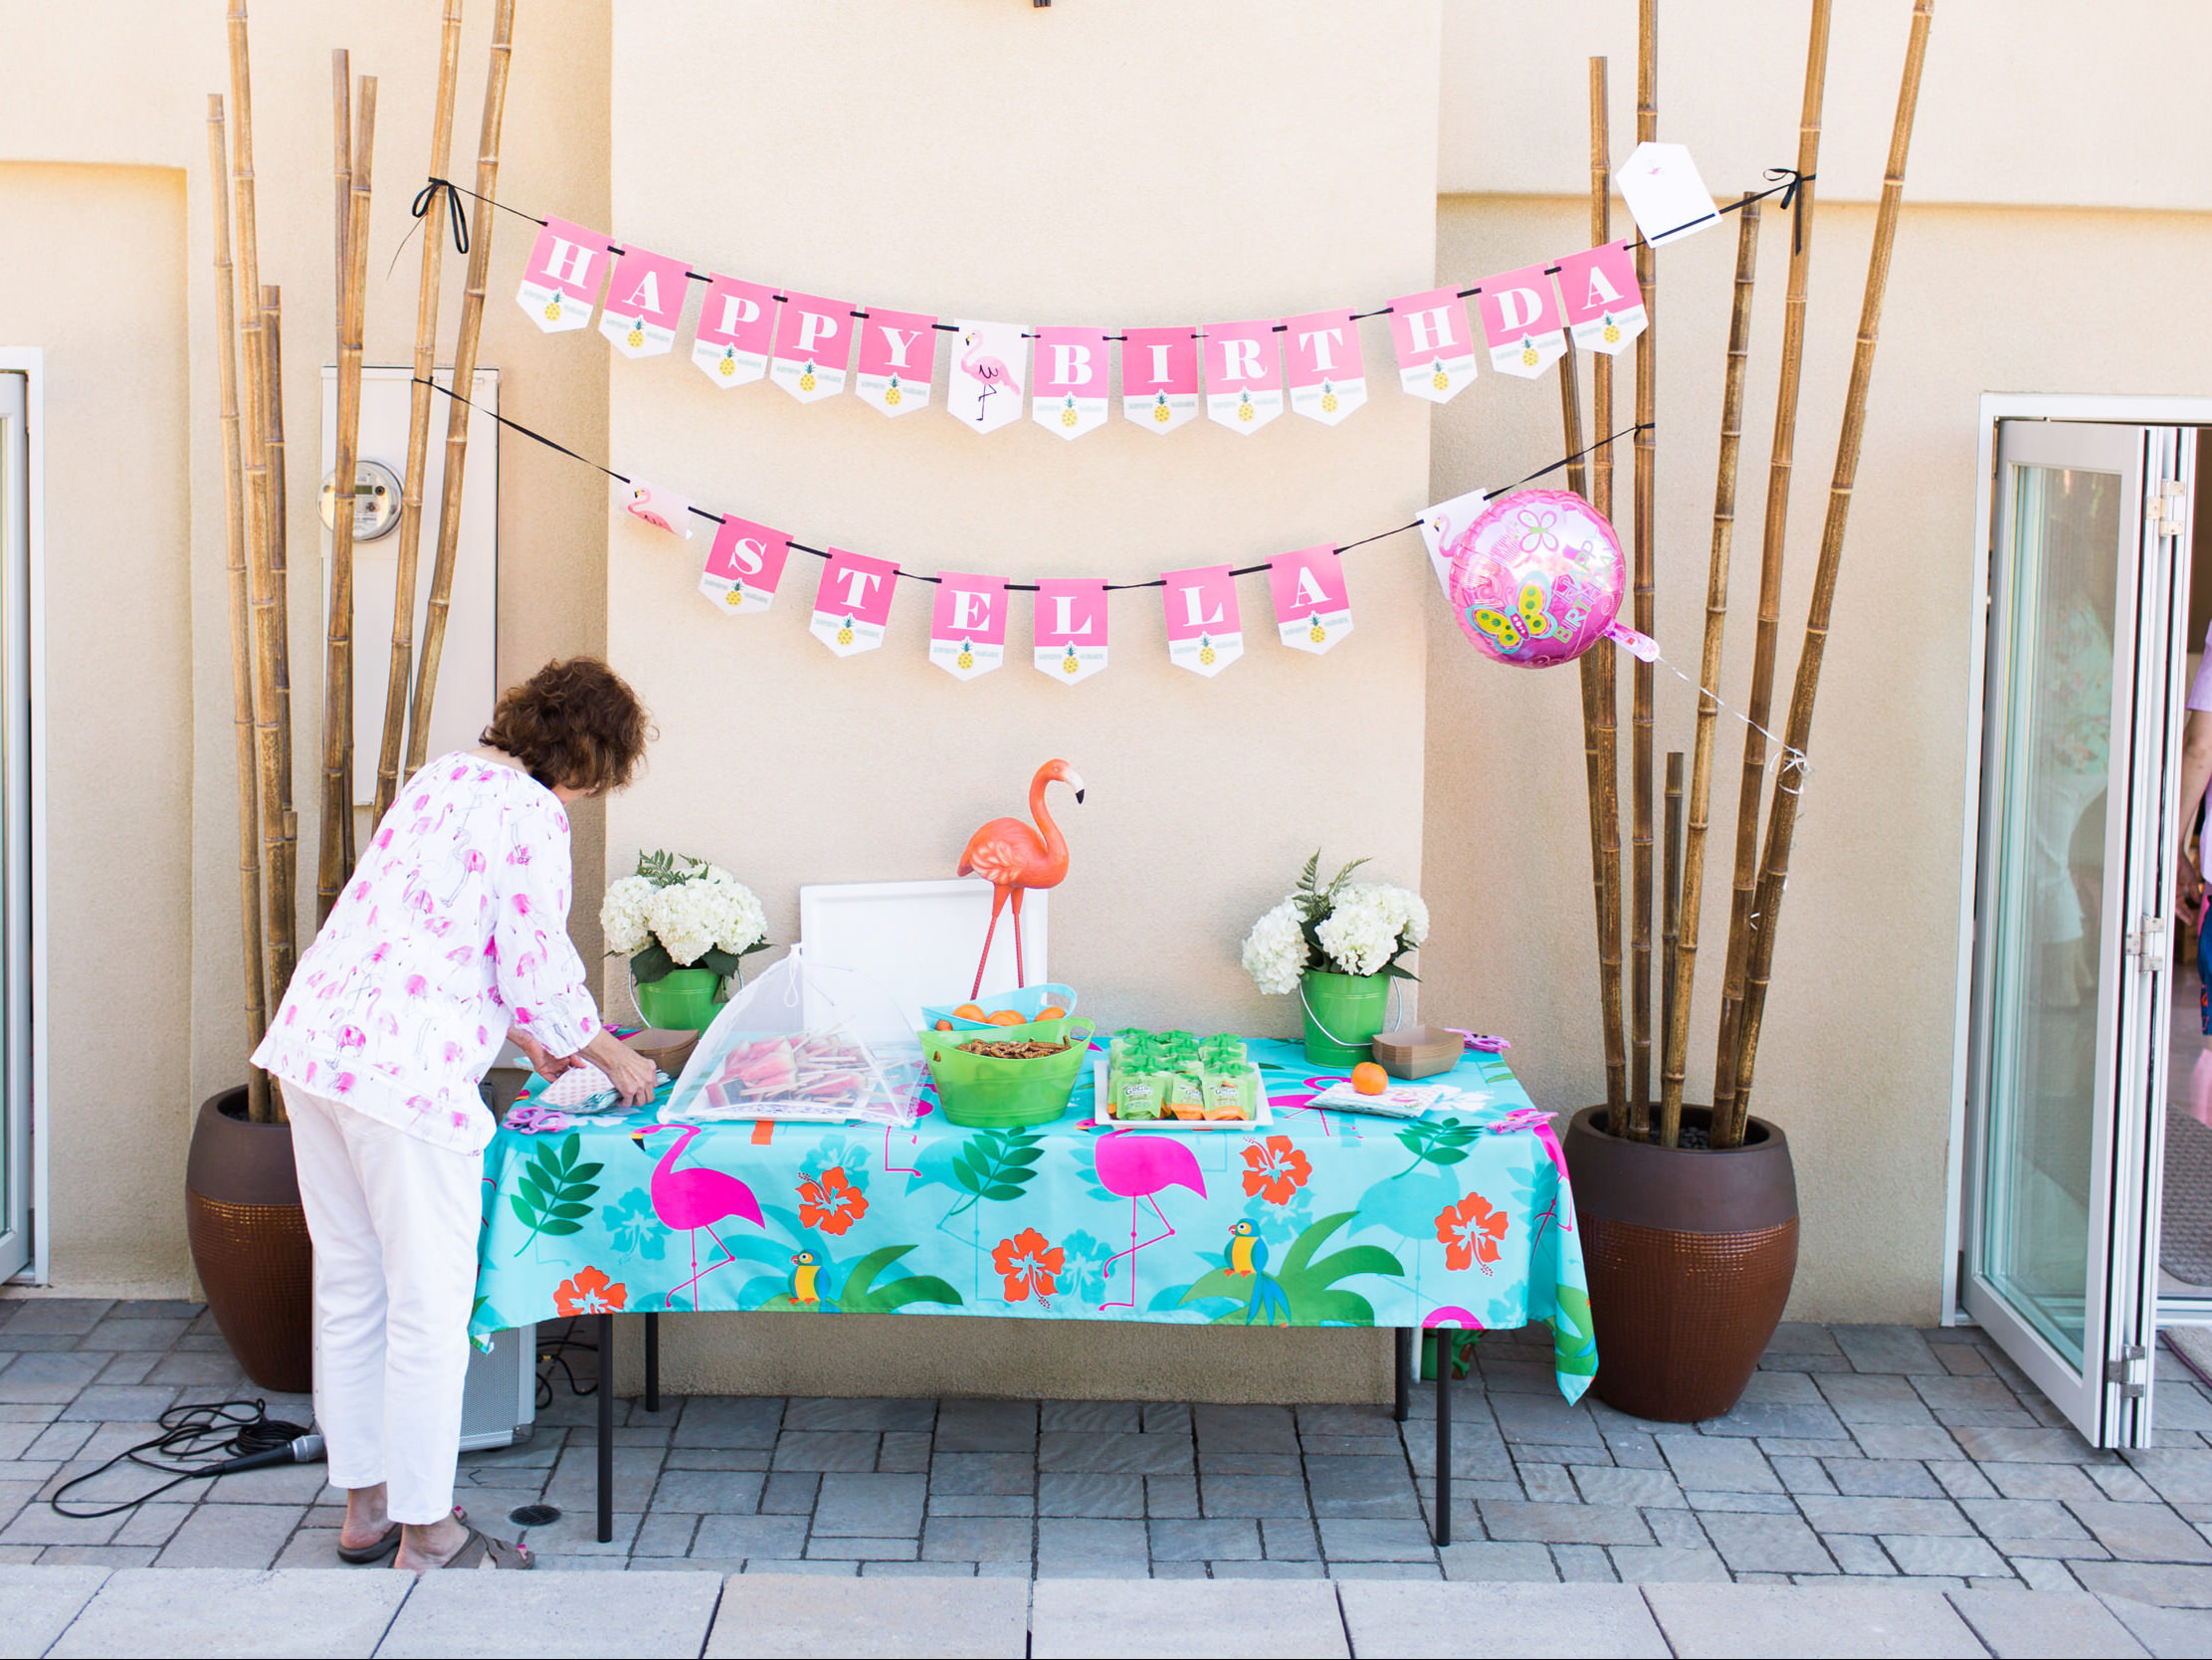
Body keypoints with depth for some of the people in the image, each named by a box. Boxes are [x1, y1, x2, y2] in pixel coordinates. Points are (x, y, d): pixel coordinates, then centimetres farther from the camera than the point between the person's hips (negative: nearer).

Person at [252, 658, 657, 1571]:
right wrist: (613, 1058, 9)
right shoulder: (531, 812, -8)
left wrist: (523, 1034, 35)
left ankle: (366, 1503, 28)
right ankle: (425, 1536, 9)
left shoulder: (442, 776, 18)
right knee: (430, 1306, 1)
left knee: (349, 1288, 16)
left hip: (313, 1041, 9)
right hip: (403, 1071, -9)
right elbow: (537, 967, -8)